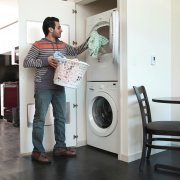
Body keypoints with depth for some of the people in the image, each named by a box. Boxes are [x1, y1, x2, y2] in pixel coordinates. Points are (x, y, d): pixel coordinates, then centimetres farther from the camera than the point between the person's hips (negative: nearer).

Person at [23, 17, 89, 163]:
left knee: (61, 117, 10)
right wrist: (45, 61, -17)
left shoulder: (63, 45, 13)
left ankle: (60, 147, 23)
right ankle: (37, 151, 7)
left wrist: (89, 41, 15)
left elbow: (76, 51, 25)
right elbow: (26, 62, -7)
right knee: (40, 118, -2)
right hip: (43, 88, -6)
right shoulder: (38, 45, -5)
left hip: (59, 87, 7)